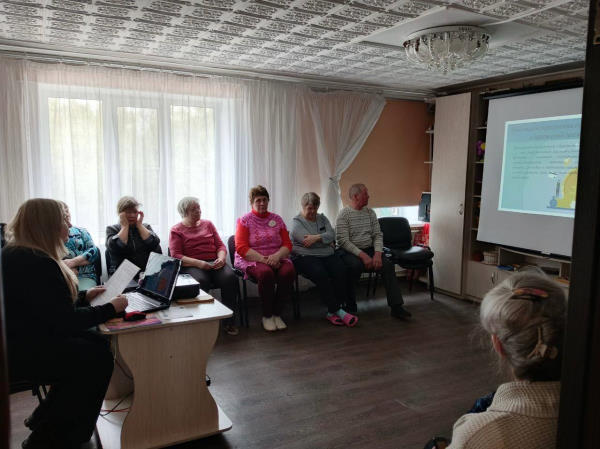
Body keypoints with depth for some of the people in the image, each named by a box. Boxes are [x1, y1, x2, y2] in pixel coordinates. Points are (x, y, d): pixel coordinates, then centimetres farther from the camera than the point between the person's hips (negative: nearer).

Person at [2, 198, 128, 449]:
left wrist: (84, 296, 12)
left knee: (96, 344, 3)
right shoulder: (36, 263, -25)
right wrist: (111, 309, -16)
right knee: (98, 358, -9)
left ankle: (43, 419, 18)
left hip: (20, 339, 10)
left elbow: (49, 303, 18)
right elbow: (65, 322, -24)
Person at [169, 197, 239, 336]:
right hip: (191, 266, -3)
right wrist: (199, 263, -16)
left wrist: (221, 258, -6)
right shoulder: (176, 230, 9)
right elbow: (176, 256, -2)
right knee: (201, 281, -38)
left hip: (214, 263, 3)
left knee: (230, 277, -29)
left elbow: (221, 246, 18)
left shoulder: (207, 224, 21)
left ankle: (229, 321, -20)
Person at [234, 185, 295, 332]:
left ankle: (277, 313, -12)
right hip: (252, 260, -3)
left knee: (288, 272, -30)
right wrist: (263, 259, -18)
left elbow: (287, 244, 9)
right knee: (266, 273, -36)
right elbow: (241, 248, -6)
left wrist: (277, 256, -14)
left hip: (277, 258, 3)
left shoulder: (276, 219, 15)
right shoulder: (244, 220, 6)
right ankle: (266, 315, -15)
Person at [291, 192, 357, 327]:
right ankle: (338, 311, -26)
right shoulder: (297, 222, 3)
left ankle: (332, 312, -23)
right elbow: (307, 241, -12)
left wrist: (317, 237, -11)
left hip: (327, 255, 5)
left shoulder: (322, 218, 21)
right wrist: (325, 240, -1)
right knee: (321, 274, -34)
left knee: (340, 270, -26)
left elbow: (332, 235, 4)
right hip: (305, 257, -5)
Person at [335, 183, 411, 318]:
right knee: (355, 265, -36)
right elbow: (343, 241, -14)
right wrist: (362, 255, -23)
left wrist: (378, 253, -11)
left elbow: (378, 235, 9)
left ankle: (396, 307, -17)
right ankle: (351, 307, -20)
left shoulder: (370, 212, 12)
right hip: (349, 251, -5)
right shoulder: (344, 214, -6)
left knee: (388, 264, -19)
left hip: (369, 249, 5)